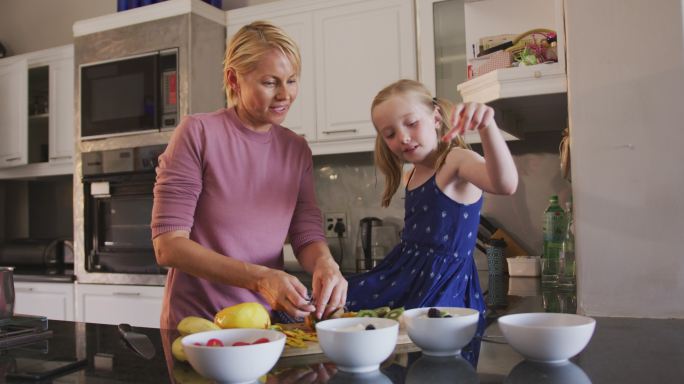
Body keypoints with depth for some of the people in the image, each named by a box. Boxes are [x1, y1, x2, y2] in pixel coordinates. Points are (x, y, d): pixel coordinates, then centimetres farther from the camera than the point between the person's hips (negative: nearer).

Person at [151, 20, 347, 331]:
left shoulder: (297, 150, 5)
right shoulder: (198, 132, -9)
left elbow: (307, 235, 4)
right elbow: (168, 246, -13)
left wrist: (324, 263, -20)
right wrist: (259, 278, -25)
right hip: (196, 325, -3)